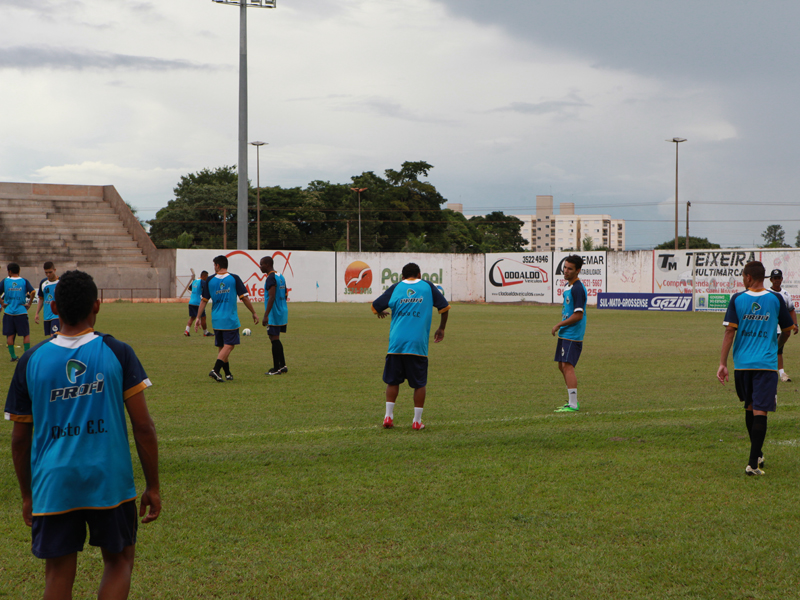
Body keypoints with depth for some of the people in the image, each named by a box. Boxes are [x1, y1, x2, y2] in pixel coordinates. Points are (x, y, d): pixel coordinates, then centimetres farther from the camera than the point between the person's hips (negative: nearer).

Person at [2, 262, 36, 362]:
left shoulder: (5, 281, 2)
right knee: (26, 334, 7)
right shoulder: (24, 281, 0)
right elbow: (33, 292, -13)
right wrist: (29, 304, -3)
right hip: (21, 312, -1)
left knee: (10, 335, 8)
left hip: (9, 312, 1)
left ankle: (13, 356, 10)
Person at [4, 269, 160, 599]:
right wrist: (153, 486, 5)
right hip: (110, 481, -1)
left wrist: (27, 495, 19)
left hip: (53, 485, 1)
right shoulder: (117, 353, -3)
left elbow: (20, 438, 7)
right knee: (119, 559, 17)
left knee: (59, 572, 9)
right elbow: (143, 427, -4)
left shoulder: (31, 360, 1)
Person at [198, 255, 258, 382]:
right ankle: (215, 370, -18)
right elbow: (244, 297, -3)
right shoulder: (234, 279, -3)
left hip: (216, 320, 3)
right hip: (230, 319, -3)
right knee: (228, 346, -3)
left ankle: (227, 373, 17)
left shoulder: (209, 280, 2)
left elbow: (204, 301, 2)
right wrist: (253, 313, 6)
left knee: (222, 347, 13)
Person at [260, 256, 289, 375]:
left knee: (274, 339, -5)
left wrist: (266, 316, -24)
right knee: (276, 339, 16)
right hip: (282, 313, 9)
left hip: (274, 315, -9)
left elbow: (271, 297, -23)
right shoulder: (280, 276, 14)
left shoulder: (271, 278, -16)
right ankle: (282, 365, 19)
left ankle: (276, 368, -2)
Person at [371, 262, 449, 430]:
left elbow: (375, 306, 14)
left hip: (396, 343, 1)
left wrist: (381, 313, 38)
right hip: (418, 344, -1)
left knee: (392, 381, 13)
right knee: (419, 383, 6)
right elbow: (444, 307, 14)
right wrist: (441, 329, 28)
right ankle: (417, 421, 6)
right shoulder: (428, 287, 10)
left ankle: (388, 416, 9)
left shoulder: (396, 288, 11)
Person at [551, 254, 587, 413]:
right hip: (564, 334, 10)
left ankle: (573, 405, -13)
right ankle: (571, 401, 23)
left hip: (573, 335, -10)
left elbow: (578, 315, -20)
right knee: (562, 366, 14)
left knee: (567, 366, -13)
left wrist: (559, 325, -13)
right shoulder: (568, 286, 14)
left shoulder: (577, 288, -17)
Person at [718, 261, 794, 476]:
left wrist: (723, 364, -4)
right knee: (760, 411, -5)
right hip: (766, 363, -2)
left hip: (742, 363, 2)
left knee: (750, 407, 19)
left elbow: (729, 331, -6)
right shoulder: (776, 299, -1)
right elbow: (787, 330, 9)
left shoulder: (737, 299, -2)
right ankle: (753, 462, -13)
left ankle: (757, 454, 32)